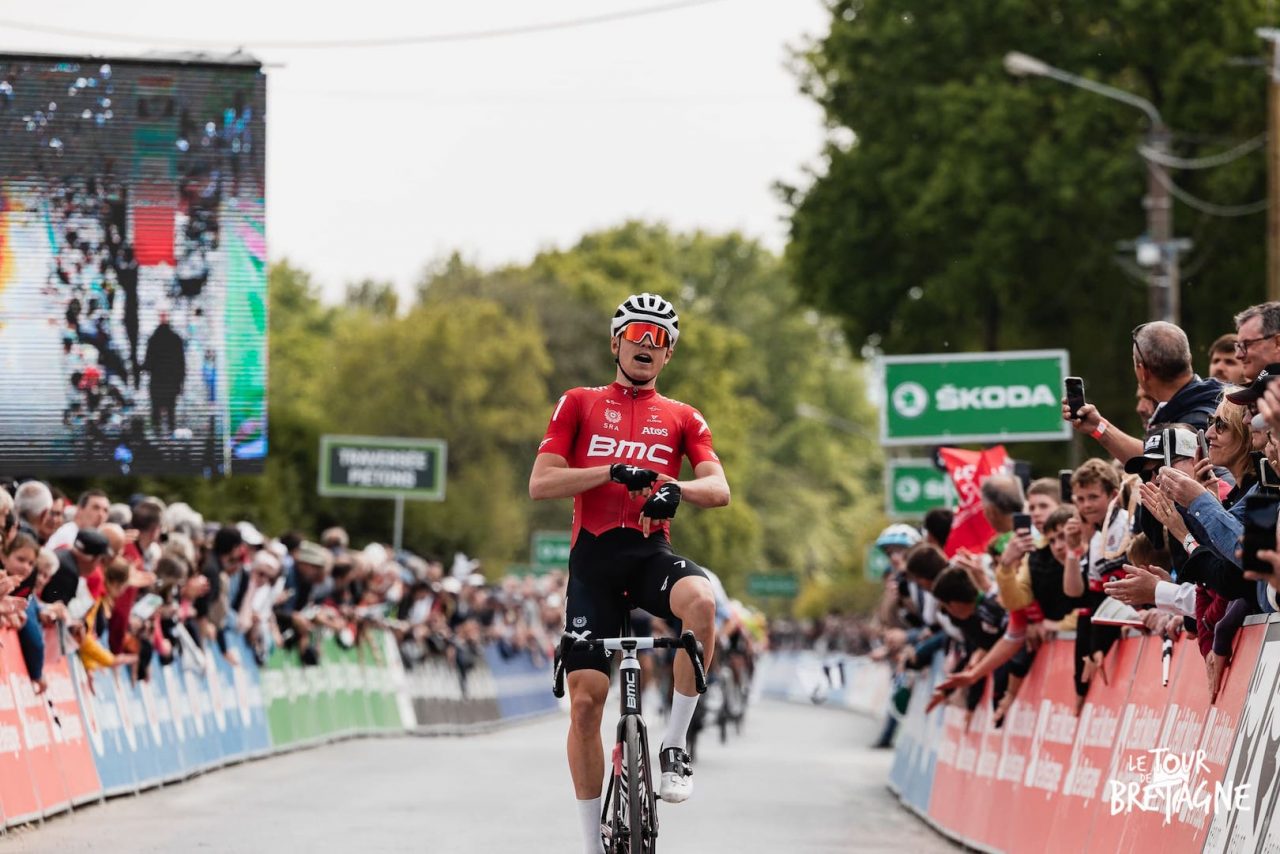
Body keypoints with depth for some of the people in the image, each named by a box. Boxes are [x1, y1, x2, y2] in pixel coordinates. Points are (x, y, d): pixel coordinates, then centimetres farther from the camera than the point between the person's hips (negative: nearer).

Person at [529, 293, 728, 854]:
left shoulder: (682, 419, 13)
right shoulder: (579, 405, 10)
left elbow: (719, 490, -1)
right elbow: (540, 484, -2)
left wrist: (674, 487, -24)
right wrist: (614, 472, -16)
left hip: (650, 552, 0)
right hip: (593, 556, 0)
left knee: (700, 600, -36)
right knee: (585, 698, -6)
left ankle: (675, 745, -22)